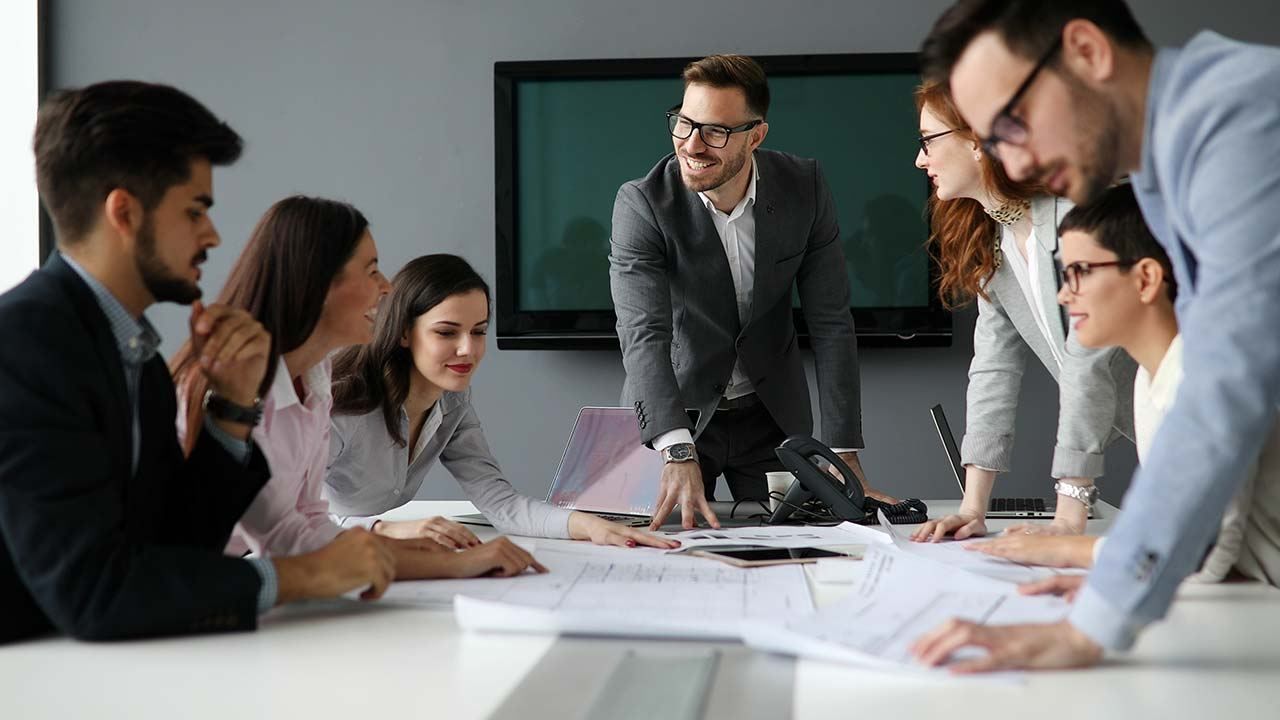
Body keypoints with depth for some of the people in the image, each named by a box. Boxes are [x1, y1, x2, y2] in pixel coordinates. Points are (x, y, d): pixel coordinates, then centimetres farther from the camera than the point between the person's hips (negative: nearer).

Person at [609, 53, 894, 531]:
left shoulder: (804, 188, -13)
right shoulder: (642, 204, -21)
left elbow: (830, 323, -12)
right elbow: (643, 335, -31)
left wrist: (844, 453, -18)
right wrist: (678, 455, -46)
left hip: (772, 415, 2)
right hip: (670, 418, -2)